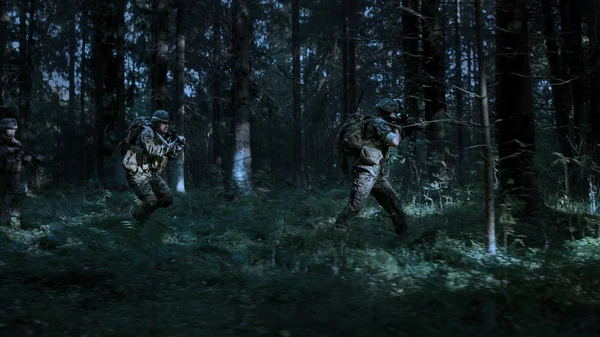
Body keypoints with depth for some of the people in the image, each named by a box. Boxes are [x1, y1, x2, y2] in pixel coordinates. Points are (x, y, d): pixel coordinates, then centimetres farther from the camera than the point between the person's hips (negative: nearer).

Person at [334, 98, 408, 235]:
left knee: (393, 200, 11)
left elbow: (390, 143, 30)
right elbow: (394, 142, -20)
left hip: (376, 173, 10)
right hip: (365, 172, -10)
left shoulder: (382, 124, 18)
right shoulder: (378, 123, -12)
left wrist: (402, 131, 18)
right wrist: (397, 130, 0)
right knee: (356, 205, -14)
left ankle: (403, 231, 19)